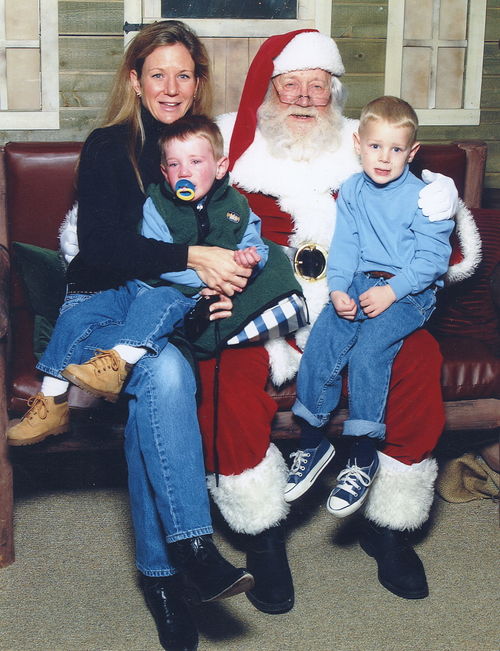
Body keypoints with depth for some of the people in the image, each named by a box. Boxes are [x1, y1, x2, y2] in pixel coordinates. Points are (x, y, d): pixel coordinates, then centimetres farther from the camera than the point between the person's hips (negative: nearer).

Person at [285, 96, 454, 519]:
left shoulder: (423, 197, -6)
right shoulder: (351, 191, 9)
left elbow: (433, 257, -9)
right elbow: (344, 246, 7)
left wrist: (391, 291, -18)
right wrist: (338, 288, -11)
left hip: (410, 291, -4)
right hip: (360, 283, 5)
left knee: (369, 345, -27)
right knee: (321, 340, -18)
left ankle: (364, 457, -18)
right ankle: (312, 442, -5)